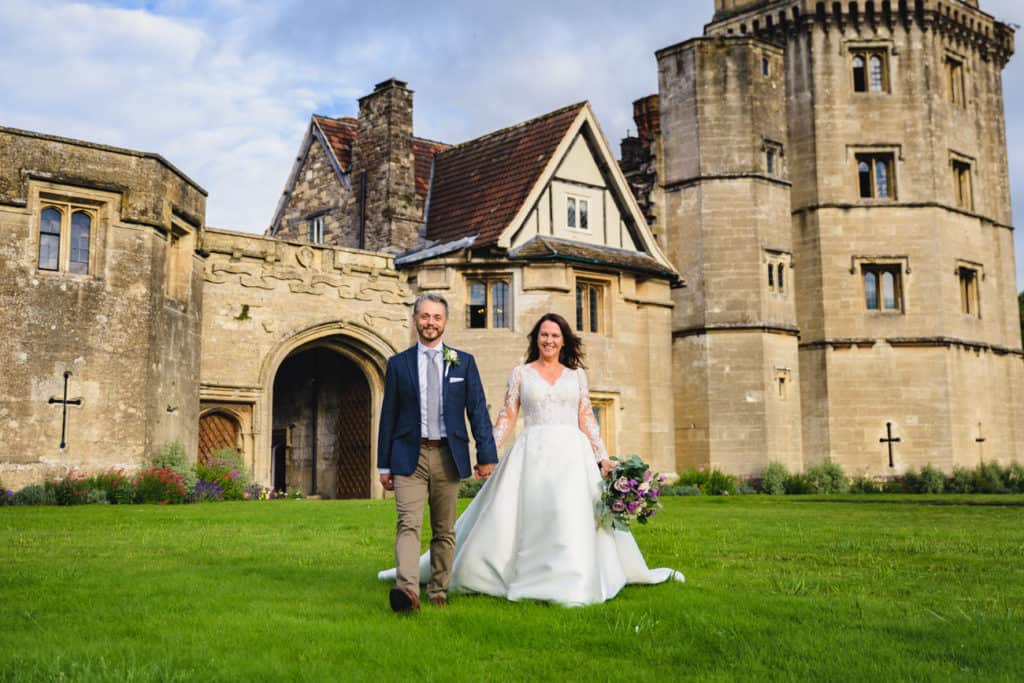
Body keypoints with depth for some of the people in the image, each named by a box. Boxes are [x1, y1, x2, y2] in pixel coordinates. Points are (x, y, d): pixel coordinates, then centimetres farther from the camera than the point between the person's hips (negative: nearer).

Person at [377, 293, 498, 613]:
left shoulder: (464, 362, 8)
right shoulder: (398, 363, 7)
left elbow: (478, 411, 4)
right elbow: (388, 416, 8)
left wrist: (487, 455, -4)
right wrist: (383, 464, 6)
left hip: (448, 456, 1)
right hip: (409, 456, -1)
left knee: (444, 531, 9)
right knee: (408, 525, -15)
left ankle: (438, 591, 19)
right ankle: (407, 589, -27)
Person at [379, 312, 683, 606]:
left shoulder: (576, 374, 12)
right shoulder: (520, 373, 9)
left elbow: (587, 418, 10)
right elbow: (507, 416, 5)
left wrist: (602, 457, 2)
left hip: (573, 454, 1)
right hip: (532, 454, -1)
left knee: (573, 515, -4)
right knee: (528, 515, -3)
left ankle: (571, 584, 6)